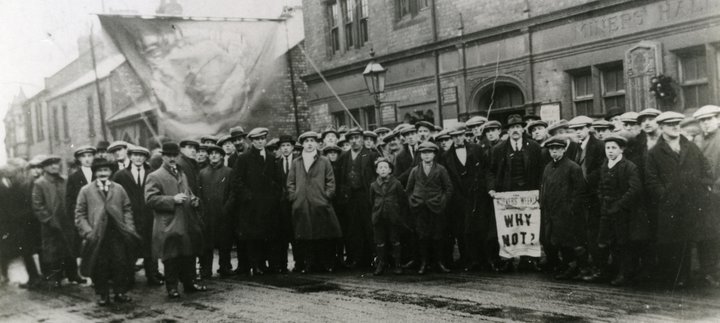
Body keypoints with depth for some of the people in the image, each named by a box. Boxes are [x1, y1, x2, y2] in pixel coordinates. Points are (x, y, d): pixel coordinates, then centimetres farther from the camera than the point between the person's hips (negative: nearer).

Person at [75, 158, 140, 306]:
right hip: (97, 236, -2)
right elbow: (80, 214, 4)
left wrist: (129, 228, 0)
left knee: (121, 264, 1)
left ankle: (120, 292, 12)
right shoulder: (86, 191, 6)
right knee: (100, 266, 1)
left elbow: (127, 209, 12)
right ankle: (102, 295, 13)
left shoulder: (119, 189, 12)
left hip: (117, 234, 2)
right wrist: (88, 231, -8)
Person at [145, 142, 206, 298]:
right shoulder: (154, 177, -4)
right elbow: (150, 198, -14)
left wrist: (194, 200, 8)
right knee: (171, 258, -4)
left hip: (187, 224, 7)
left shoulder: (182, 175, 20)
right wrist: (172, 200, -20)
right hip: (169, 226, -7)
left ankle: (190, 283, 26)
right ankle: (172, 288, 6)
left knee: (189, 256, 13)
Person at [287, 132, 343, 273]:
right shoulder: (296, 163, 14)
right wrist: (293, 196, 2)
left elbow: (331, 182, 7)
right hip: (301, 206, 2)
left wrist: (326, 195, -4)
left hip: (320, 204, -2)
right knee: (306, 238, 1)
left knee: (324, 237, -2)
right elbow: (290, 182, 14)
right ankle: (309, 265, 8)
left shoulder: (324, 162, 8)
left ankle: (327, 264, 7)